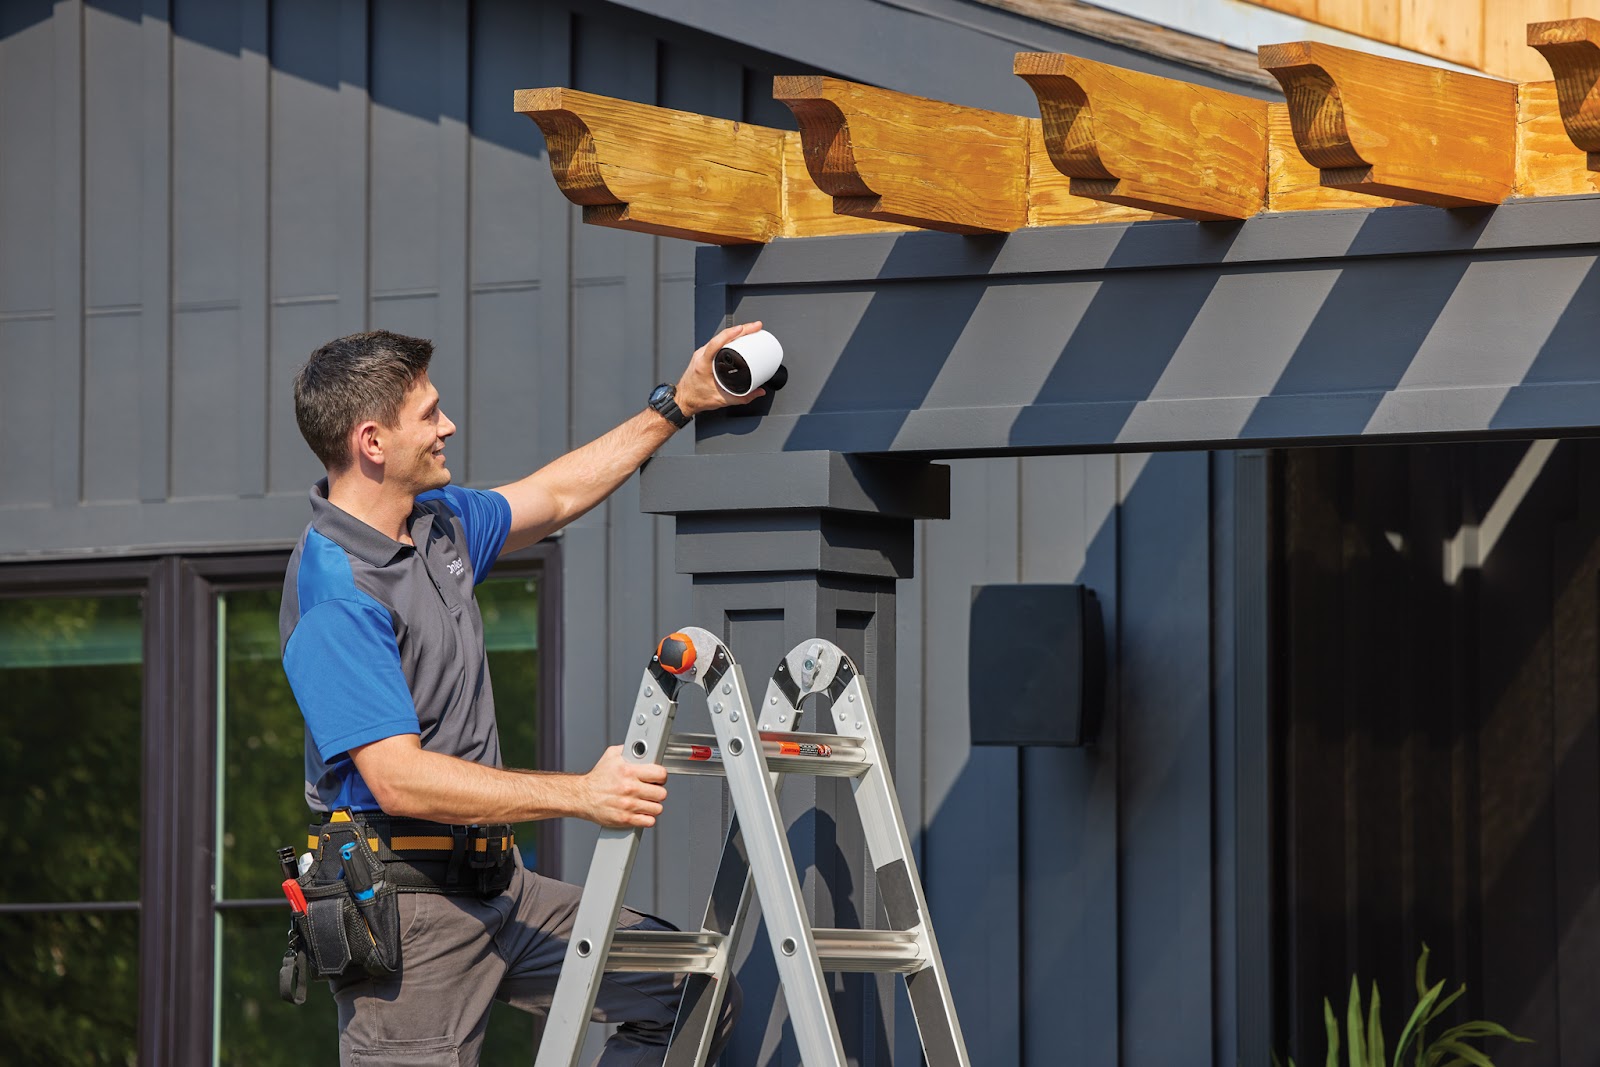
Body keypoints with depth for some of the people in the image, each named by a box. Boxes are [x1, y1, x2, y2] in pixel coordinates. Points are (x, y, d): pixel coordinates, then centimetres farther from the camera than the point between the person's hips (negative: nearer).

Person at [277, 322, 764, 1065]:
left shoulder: (438, 524, 10)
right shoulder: (333, 593, -19)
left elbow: (553, 497, 30)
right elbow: (399, 780, -26)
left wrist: (678, 405, 29)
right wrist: (580, 795, -30)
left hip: (495, 886, 9)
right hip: (403, 906, -9)